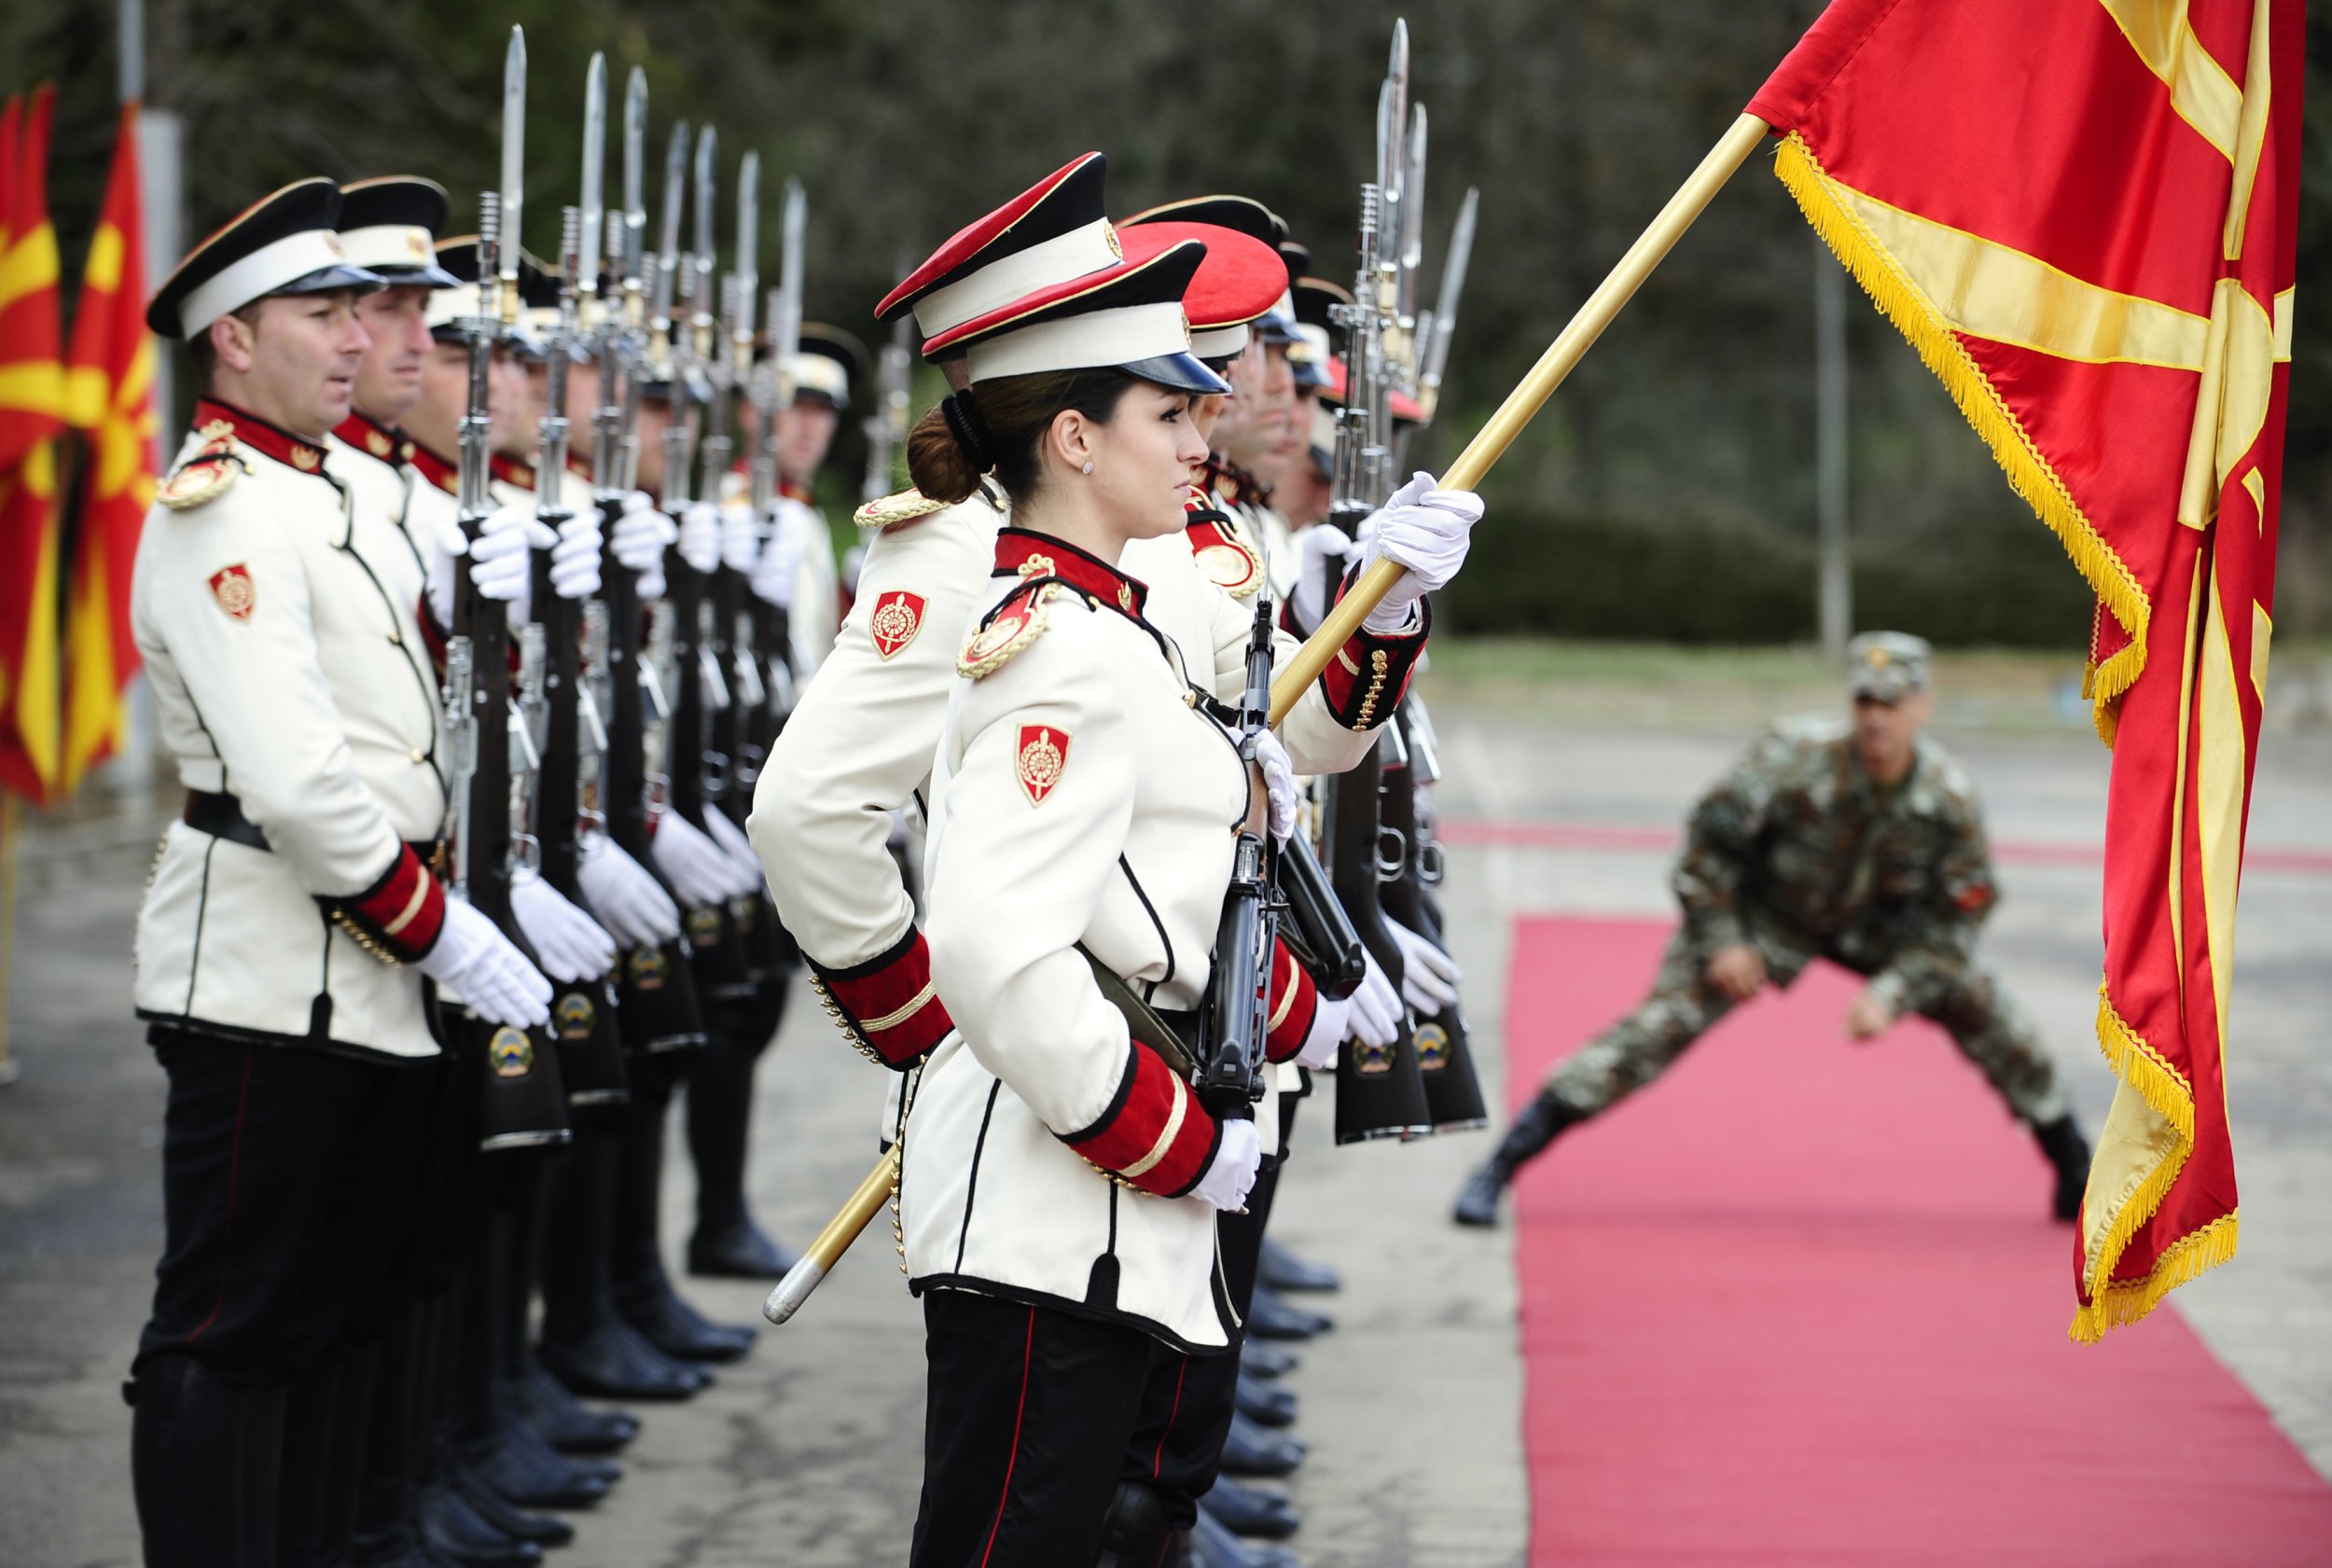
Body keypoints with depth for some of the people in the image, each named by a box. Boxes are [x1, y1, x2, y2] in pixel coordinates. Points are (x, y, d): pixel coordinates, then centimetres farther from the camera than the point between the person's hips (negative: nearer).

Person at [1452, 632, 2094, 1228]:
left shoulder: (1950, 797, -23)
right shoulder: (1797, 759, -31)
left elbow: (1953, 919, -13)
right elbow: (1710, 836, -18)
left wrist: (1890, 993, -22)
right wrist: (1720, 940, -19)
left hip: (1876, 921, 3)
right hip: (1765, 912, -3)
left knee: (1982, 1005, -7)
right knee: (1664, 1022, -20)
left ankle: (2076, 1175, 14)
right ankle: (1499, 1168, -18)